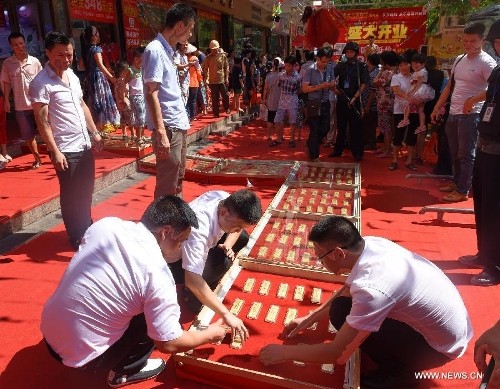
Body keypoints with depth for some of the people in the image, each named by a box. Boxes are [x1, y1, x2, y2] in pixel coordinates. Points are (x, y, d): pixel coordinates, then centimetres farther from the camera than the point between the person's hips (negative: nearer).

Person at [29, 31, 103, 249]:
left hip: (84, 145, 7)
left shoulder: (72, 75, 10)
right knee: (71, 195, 5)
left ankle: (88, 230, 34)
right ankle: (77, 238, 20)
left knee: (86, 192, 17)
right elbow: (42, 121, -15)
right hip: (66, 150, -7)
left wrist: (95, 133, 15)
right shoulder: (41, 83, -13)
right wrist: (55, 152, -19)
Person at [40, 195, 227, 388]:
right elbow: (168, 343, -16)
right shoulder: (157, 273, -24)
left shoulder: (105, 224, -7)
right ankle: (124, 372, 13)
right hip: (81, 356, -6)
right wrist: (209, 334, 1)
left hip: (49, 332, 7)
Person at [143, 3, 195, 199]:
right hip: (168, 128, -9)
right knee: (167, 186, -3)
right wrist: (161, 132, -24)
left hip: (179, 126, 9)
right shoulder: (155, 50, -12)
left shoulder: (168, 50, 15)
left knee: (177, 181, 17)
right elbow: (152, 95, -19)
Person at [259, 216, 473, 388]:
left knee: (342, 313, -17)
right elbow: (346, 292, 7)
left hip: (442, 344, -8)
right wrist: (308, 319, 7)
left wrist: (283, 353, -12)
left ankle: (398, 371, 5)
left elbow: (337, 353, -25)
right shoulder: (370, 243, -12)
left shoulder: (372, 287, -35)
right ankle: (397, 362, 16)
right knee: (345, 304, 7)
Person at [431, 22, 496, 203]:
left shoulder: (486, 62, -10)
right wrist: (437, 108, 16)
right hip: (453, 113, 8)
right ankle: (457, 183, 30)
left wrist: (474, 100, -28)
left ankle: (463, 191, 7)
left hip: (471, 115, -8)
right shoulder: (459, 59, 13)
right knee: (455, 153, 16)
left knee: (466, 154, -1)